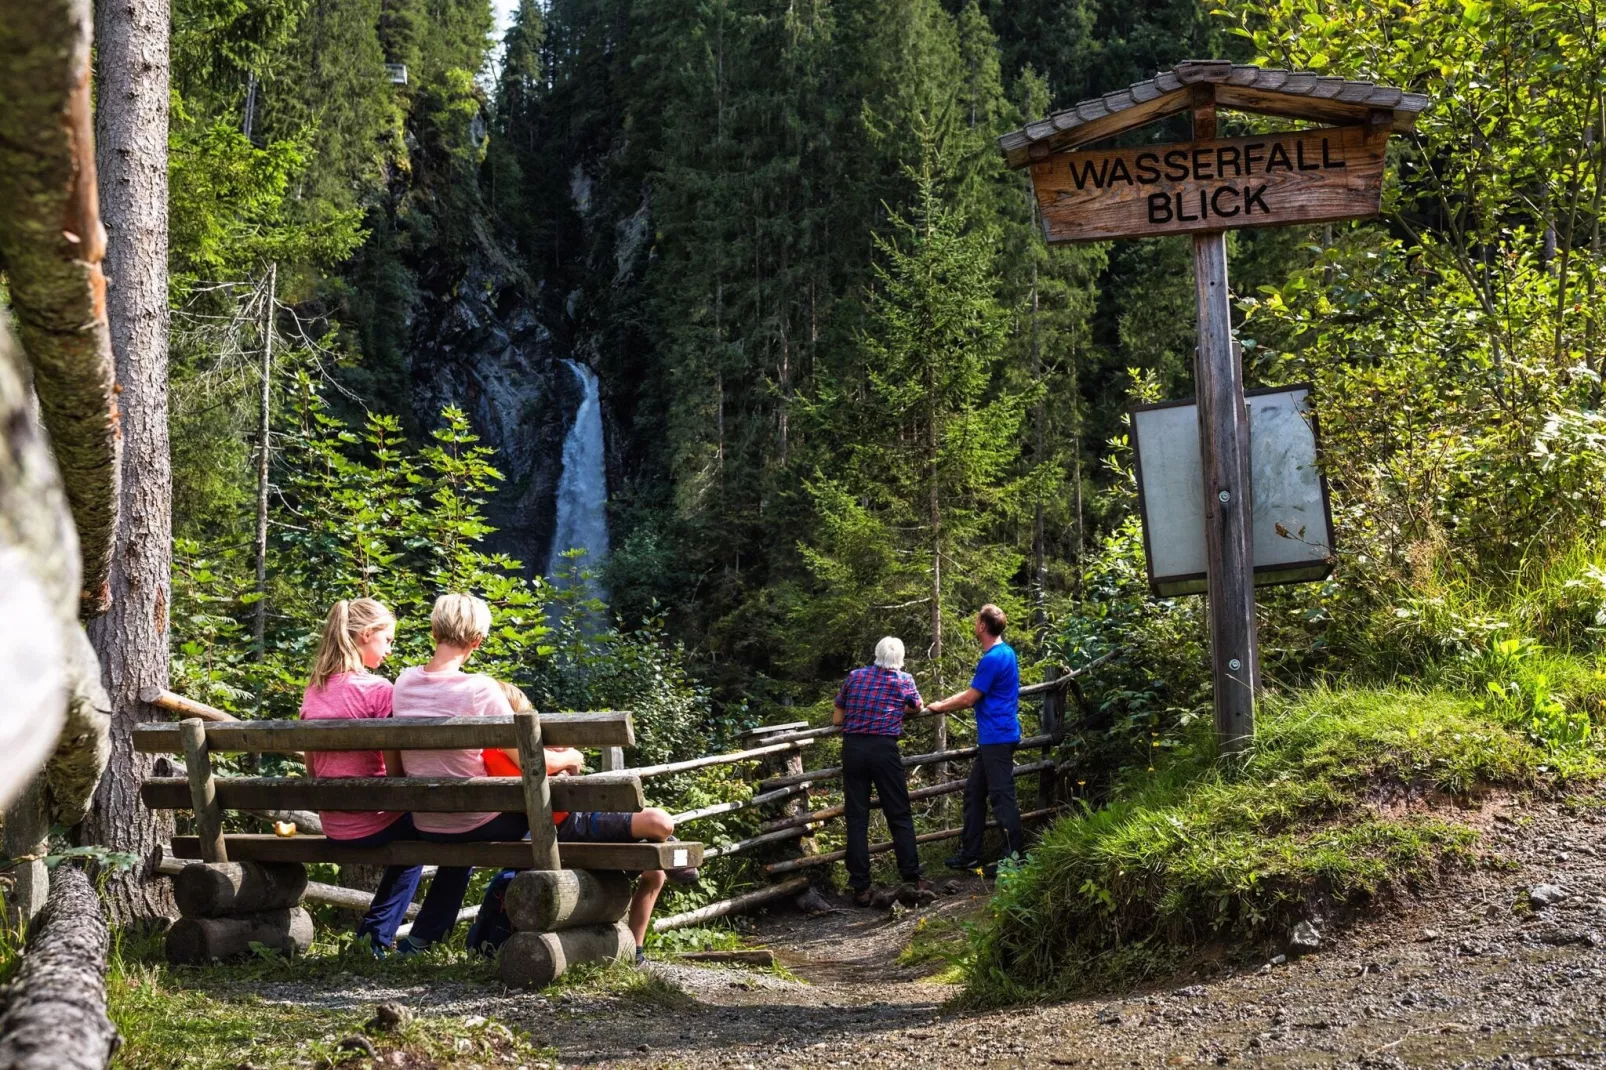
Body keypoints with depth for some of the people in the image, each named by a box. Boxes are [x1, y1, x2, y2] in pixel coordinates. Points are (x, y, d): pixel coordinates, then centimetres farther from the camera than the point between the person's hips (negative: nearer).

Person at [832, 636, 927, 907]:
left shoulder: (855, 676, 11)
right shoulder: (904, 680, 7)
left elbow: (836, 718, 16)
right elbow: (917, 706, 29)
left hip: (853, 748, 2)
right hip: (884, 749, -2)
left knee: (856, 818, 3)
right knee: (900, 816, 7)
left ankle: (861, 887, 2)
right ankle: (911, 879, 8)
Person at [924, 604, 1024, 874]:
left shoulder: (993, 659, -18)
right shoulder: (1005, 652, 13)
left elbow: (969, 699, -13)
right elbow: (976, 694, 21)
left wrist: (940, 707, 2)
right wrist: (945, 702, 21)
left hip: (997, 738, -10)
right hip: (992, 738, 10)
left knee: (1001, 797, -5)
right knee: (974, 793, 13)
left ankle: (1015, 856, 0)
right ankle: (969, 854, 18)